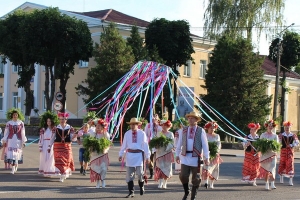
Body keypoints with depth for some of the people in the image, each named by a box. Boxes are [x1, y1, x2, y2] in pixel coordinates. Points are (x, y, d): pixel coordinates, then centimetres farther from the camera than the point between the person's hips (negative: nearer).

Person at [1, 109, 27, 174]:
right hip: (10, 140, 0)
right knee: (11, 153, -8)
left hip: (18, 140, 0)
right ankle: (13, 168, -4)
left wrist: (23, 142, 1)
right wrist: (4, 141, 0)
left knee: (17, 154, 1)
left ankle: (16, 164, 27)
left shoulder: (21, 123, 3)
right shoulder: (8, 123, 2)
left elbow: (23, 133, 5)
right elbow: (6, 133, 4)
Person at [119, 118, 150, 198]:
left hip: (139, 154, -2)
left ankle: (141, 187, 25)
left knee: (140, 173, -6)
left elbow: (145, 145, 1)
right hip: (130, 155, 2)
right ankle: (131, 192, 10)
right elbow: (124, 145, 11)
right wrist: (121, 154, 9)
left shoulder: (142, 133, -1)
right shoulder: (127, 133, 6)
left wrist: (147, 156, 0)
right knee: (129, 175, 2)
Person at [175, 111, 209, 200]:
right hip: (185, 157, 2)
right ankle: (186, 192, 19)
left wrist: (207, 157, -5)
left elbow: (205, 145, -1)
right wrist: (177, 155, 12)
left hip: (195, 157, -1)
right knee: (183, 175, -7)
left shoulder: (201, 131, 0)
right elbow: (179, 143, 13)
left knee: (195, 178, 4)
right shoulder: (183, 130, 7)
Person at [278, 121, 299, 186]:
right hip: (283, 150, 0)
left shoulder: (293, 135, 0)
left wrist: (291, 145, -13)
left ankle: (291, 181, -4)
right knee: (282, 164, 8)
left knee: (290, 165, -5)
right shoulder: (281, 135, 0)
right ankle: (281, 178, 28)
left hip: (290, 151, 0)